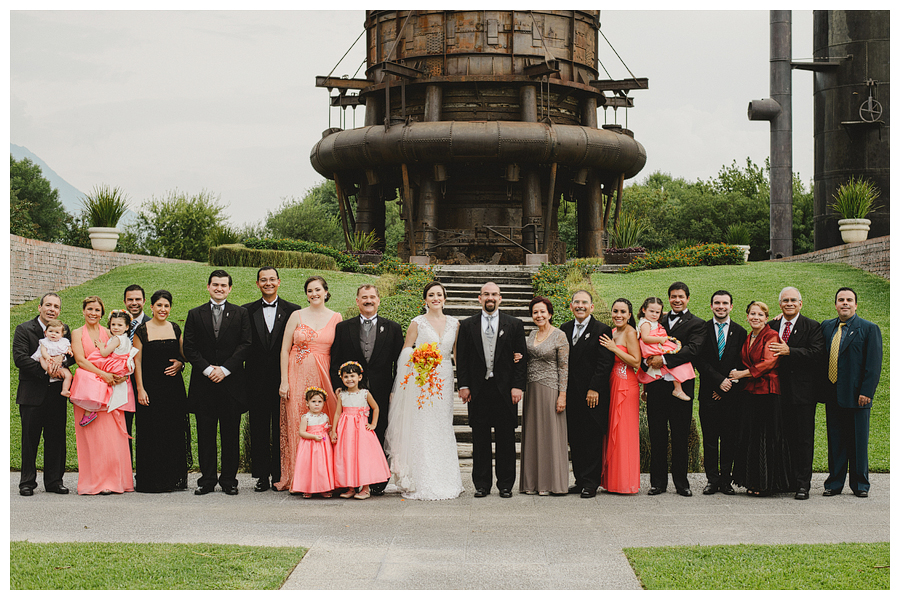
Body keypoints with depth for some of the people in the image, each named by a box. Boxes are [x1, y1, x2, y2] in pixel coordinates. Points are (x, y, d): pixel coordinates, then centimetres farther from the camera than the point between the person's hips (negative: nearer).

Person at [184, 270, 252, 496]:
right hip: (203, 383, 1)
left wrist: (224, 369, -11)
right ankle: (207, 480, 9)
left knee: (231, 434, 2)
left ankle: (229, 480, 9)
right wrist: (207, 369, -10)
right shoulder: (195, 314, 9)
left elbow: (245, 345, -1)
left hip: (231, 382, -1)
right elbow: (189, 348, 3)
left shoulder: (240, 314, 7)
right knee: (205, 434, 3)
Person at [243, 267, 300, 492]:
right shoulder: (247, 311, 7)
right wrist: (241, 373, -5)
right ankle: (262, 476, 11)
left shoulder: (293, 311, 4)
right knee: (258, 429, 4)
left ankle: (280, 475, 10)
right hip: (257, 379, 1)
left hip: (283, 378, -1)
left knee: (281, 428, 2)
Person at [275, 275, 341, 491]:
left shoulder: (335, 318, 8)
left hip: (323, 376, 1)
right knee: (297, 425, -2)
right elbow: (285, 349, 3)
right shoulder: (297, 316, 5)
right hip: (298, 376, 0)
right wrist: (284, 381, -4)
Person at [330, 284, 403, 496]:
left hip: (381, 393, 0)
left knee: (380, 437, 2)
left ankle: (378, 483, 11)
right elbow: (335, 363, 7)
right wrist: (338, 391, -2)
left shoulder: (393, 328, 9)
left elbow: (399, 362, 6)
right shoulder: (343, 328, 9)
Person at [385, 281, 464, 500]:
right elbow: (405, 353, 3)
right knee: (420, 429, -6)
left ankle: (445, 482, 10)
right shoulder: (417, 323, 2)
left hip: (443, 380, 3)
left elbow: (457, 354, 14)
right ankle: (421, 484, -3)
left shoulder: (454, 324, 10)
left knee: (443, 429, 4)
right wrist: (417, 357, -17)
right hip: (420, 380, -3)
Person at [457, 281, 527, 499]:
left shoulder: (514, 325, 5)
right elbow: (462, 359, 7)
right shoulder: (467, 325, 8)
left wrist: (518, 386, -5)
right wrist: (463, 385, -2)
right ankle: (481, 484, 12)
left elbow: (521, 358, 2)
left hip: (505, 390, -1)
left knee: (506, 439, 3)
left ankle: (505, 484, 11)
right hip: (478, 390, 1)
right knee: (480, 439, 4)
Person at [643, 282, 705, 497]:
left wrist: (664, 359, -19)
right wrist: (647, 360, -9)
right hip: (657, 384, 3)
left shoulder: (696, 324, 3)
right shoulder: (658, 321, 16)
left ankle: (681, 482, 11)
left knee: (680, 435, 3)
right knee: (657, 435, 5)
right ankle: (658, 482, 12)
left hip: (681, 385, -3)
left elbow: (692, 350, -12)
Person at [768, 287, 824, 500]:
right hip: (779, 390, 3)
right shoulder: (771, 326, 13)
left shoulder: (812, 327, 1)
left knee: (803, 439, -1)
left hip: (803, 391, -3)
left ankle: (803, 484, 3)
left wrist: (789, 351, -20)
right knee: (784, 436, 7)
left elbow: (817, 353, -13)